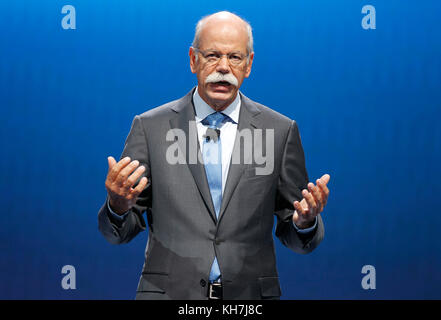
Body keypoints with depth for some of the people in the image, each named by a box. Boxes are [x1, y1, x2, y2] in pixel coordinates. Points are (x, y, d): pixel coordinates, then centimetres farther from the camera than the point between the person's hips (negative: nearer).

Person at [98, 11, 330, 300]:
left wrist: (305, 222, -17)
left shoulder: (280, 131, 1)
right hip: (169, 291, 0)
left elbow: (296, 239, 5)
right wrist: (118, 205, -20)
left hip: (248, 294, 1)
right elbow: (119, 233, 1)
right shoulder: (150, 127, 0)